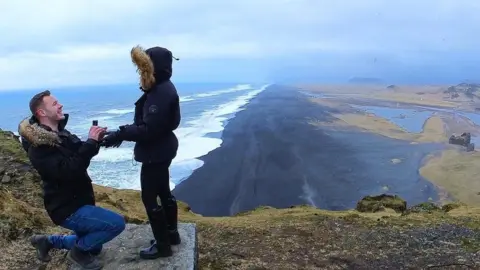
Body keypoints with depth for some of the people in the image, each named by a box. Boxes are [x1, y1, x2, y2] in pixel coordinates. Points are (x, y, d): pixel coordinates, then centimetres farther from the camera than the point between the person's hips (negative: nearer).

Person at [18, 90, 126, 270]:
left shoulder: (59, 132, 5)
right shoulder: (39, 147, -22)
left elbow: (79, 154, 14)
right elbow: (68, 170, -34)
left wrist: (95, 140, -7)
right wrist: (91, 142, -31)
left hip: (79, 201, 9)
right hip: (68, 209, -9)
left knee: (93, 245, 22)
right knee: (117, 223, -22)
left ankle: (46, 241, 29)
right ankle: (78, 251, -1)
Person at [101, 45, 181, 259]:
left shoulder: (161, 93, -24)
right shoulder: (161, 88, 9)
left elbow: (149, 129, -27)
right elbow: (147, 122, 13)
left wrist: (120, 134, -23)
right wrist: (124, 132, 6)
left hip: (155, 153, -10)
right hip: (161, 150, 11)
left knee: (149, 197, 0)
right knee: (163, 192, 20)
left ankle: (163, 245, 12)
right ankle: (172, 233, 35)